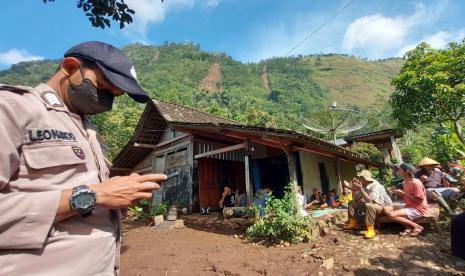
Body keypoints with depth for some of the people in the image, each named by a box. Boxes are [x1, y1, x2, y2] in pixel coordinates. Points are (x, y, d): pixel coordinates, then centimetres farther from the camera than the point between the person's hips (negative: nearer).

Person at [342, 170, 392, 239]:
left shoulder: (375, 185, -26)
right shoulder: (364, 186, -4)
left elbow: (370, 201, -37)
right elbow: (357, 199, 0)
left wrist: (361, 189, -41)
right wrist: (352, 188, -10)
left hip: (383, 207, -8)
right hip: (370, 207, 9)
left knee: (369, 205, -40)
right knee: (352, 203, 6)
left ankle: (371, 230, -29)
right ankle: (353, 223, 9)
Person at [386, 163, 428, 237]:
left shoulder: (416, 183, -18)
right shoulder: (405, 183, 9)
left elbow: (419, 200, -20)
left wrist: (403, 193, -19)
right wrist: (399, 193, 0)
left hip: (418, 209, -9)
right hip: (409, 207, 9)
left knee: (391, 214, -23)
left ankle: (417, 227, -7)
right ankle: (409, 227, -3)